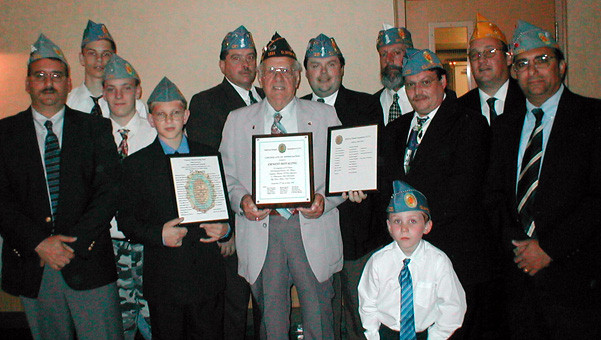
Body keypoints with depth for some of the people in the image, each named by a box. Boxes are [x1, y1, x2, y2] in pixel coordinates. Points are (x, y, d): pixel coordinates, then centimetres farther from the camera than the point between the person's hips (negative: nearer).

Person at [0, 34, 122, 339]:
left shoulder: (96, 128, 5)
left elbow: (109, 191, -2)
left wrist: (74, 243, -11)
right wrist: (39, 242, -12)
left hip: (88, 262, -1)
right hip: (30, 266, 1)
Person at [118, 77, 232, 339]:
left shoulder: (209, 156, 8)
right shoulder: (136, 163, 2)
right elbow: (126, 219, 1)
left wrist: (225, 227, -8)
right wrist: (158, 234, -16)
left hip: (207, 276, 1)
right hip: (163, 277, -1)